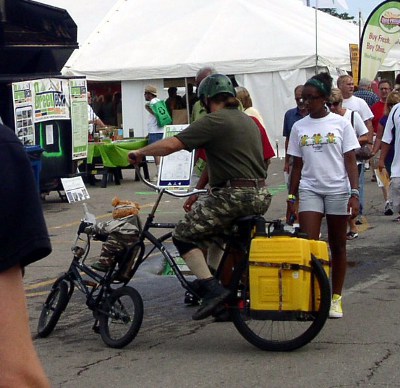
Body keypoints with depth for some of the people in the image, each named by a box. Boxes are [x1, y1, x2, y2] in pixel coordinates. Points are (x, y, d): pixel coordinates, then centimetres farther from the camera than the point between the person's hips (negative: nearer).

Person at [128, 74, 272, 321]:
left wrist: (140, 152, 3)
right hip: (261, 196, 9)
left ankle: (213, 288, -12)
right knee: (213, 233, 29)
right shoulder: (249, 121, 19)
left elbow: (170, 145, -14)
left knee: (184, 235, 1)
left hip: (233, 196, -9)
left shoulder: (213, 122, -8)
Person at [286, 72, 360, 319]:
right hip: (309, 190, 2)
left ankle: (336, 298, 16)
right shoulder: (299, 127, 7)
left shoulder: (340, 123, -1)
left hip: (337, 190, -2)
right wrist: (291, 198, 9)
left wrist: (354, 194, -10)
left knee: (338, 246, 6)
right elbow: (297, 165, 11)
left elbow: (350, 161, -2)